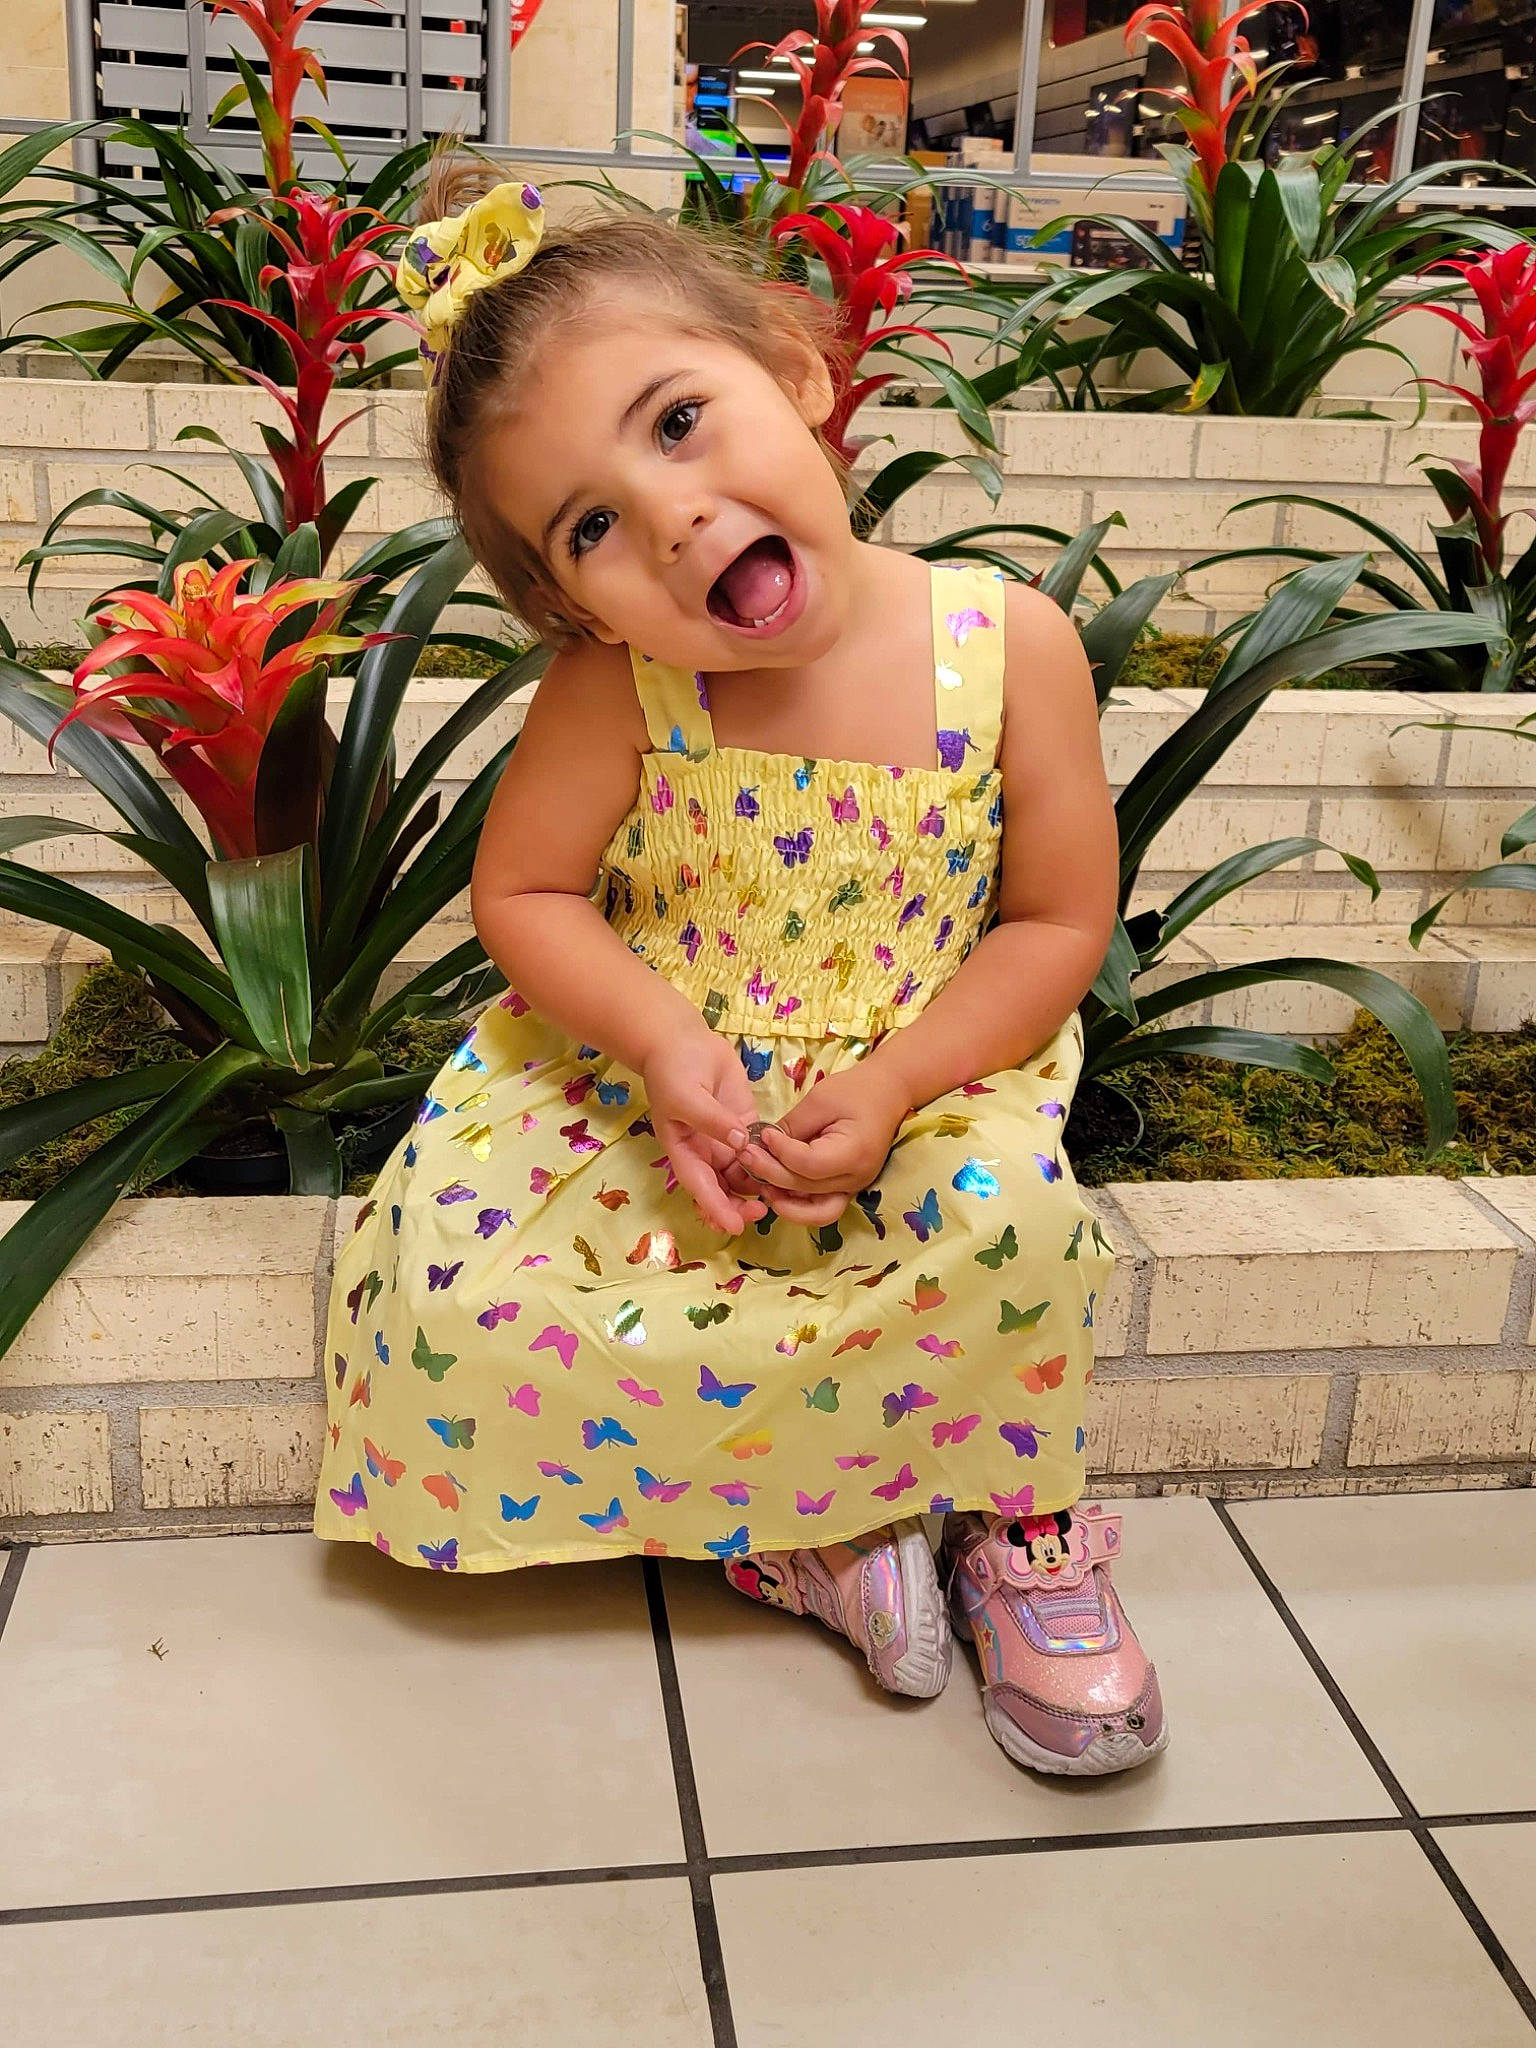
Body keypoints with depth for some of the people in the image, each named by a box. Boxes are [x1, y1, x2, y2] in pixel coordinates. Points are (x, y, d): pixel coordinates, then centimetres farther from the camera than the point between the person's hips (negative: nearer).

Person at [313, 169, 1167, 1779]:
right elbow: (521, 892, -6)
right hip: (646, 1080, 1)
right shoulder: (616, 693, -16)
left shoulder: (1006, 642, -15)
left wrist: (895, 1086, -21)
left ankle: (1018, 1526, 0)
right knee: (450, 1289, -19)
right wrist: (664, 1043, -23)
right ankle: (804, 1526, -6)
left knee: (1010, 1217, -31)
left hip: (926, 1078, 0)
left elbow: (1059, 921, -8)